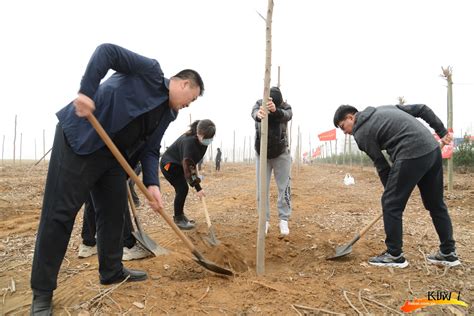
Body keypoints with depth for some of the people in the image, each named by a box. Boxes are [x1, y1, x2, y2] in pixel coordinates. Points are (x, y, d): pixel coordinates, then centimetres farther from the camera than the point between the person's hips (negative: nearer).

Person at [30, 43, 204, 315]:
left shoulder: (167, 114, 14)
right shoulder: (150, 71, -7)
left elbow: (150, 149, 9)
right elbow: (107, 51, -16)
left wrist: (152, 184, -6)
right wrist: (86, 91, -27)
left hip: (114, 155, 9)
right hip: (80, 139, -9)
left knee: (114, 210, 10)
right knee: (60, 212, -5)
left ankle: (112, 271, 26)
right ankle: (42, 292, 5)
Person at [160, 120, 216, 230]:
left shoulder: (201, 139, -9)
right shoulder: (189, 141, -35)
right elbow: (188, 166, -37)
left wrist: (195, 171, 7)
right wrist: (197, 187, -38)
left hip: (179, 164, 8)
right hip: (169, 164, -8)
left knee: (182, 189, 7)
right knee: (182, 188, -14)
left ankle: (180, 215, 22)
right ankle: (178, 219, -3)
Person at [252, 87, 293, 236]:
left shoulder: (285, 107, -15)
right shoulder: (259, 104, -15)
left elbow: (286, 116, -39)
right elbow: (254, 113, -37)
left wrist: (275, 110, -62)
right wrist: (258, 114, -64)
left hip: (281, 154, -1)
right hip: (262, 154, 1)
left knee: (284, 187, 0)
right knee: (262, 189, 2)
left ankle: (284, 220, 10)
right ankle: (265, 220, 12)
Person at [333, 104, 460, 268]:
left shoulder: (361, 133, 1)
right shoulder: (385, 108, 23)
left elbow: (381, 165, 3)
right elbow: (422, 109, 19)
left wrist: (391, 191, 14)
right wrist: (442, 131, 18)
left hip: (411, 155, -9)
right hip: (433, 149, 9)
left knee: (391, 204, 3)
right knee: (436, 204, 18)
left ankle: (395, 255, 10)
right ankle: (448, 253, 27)